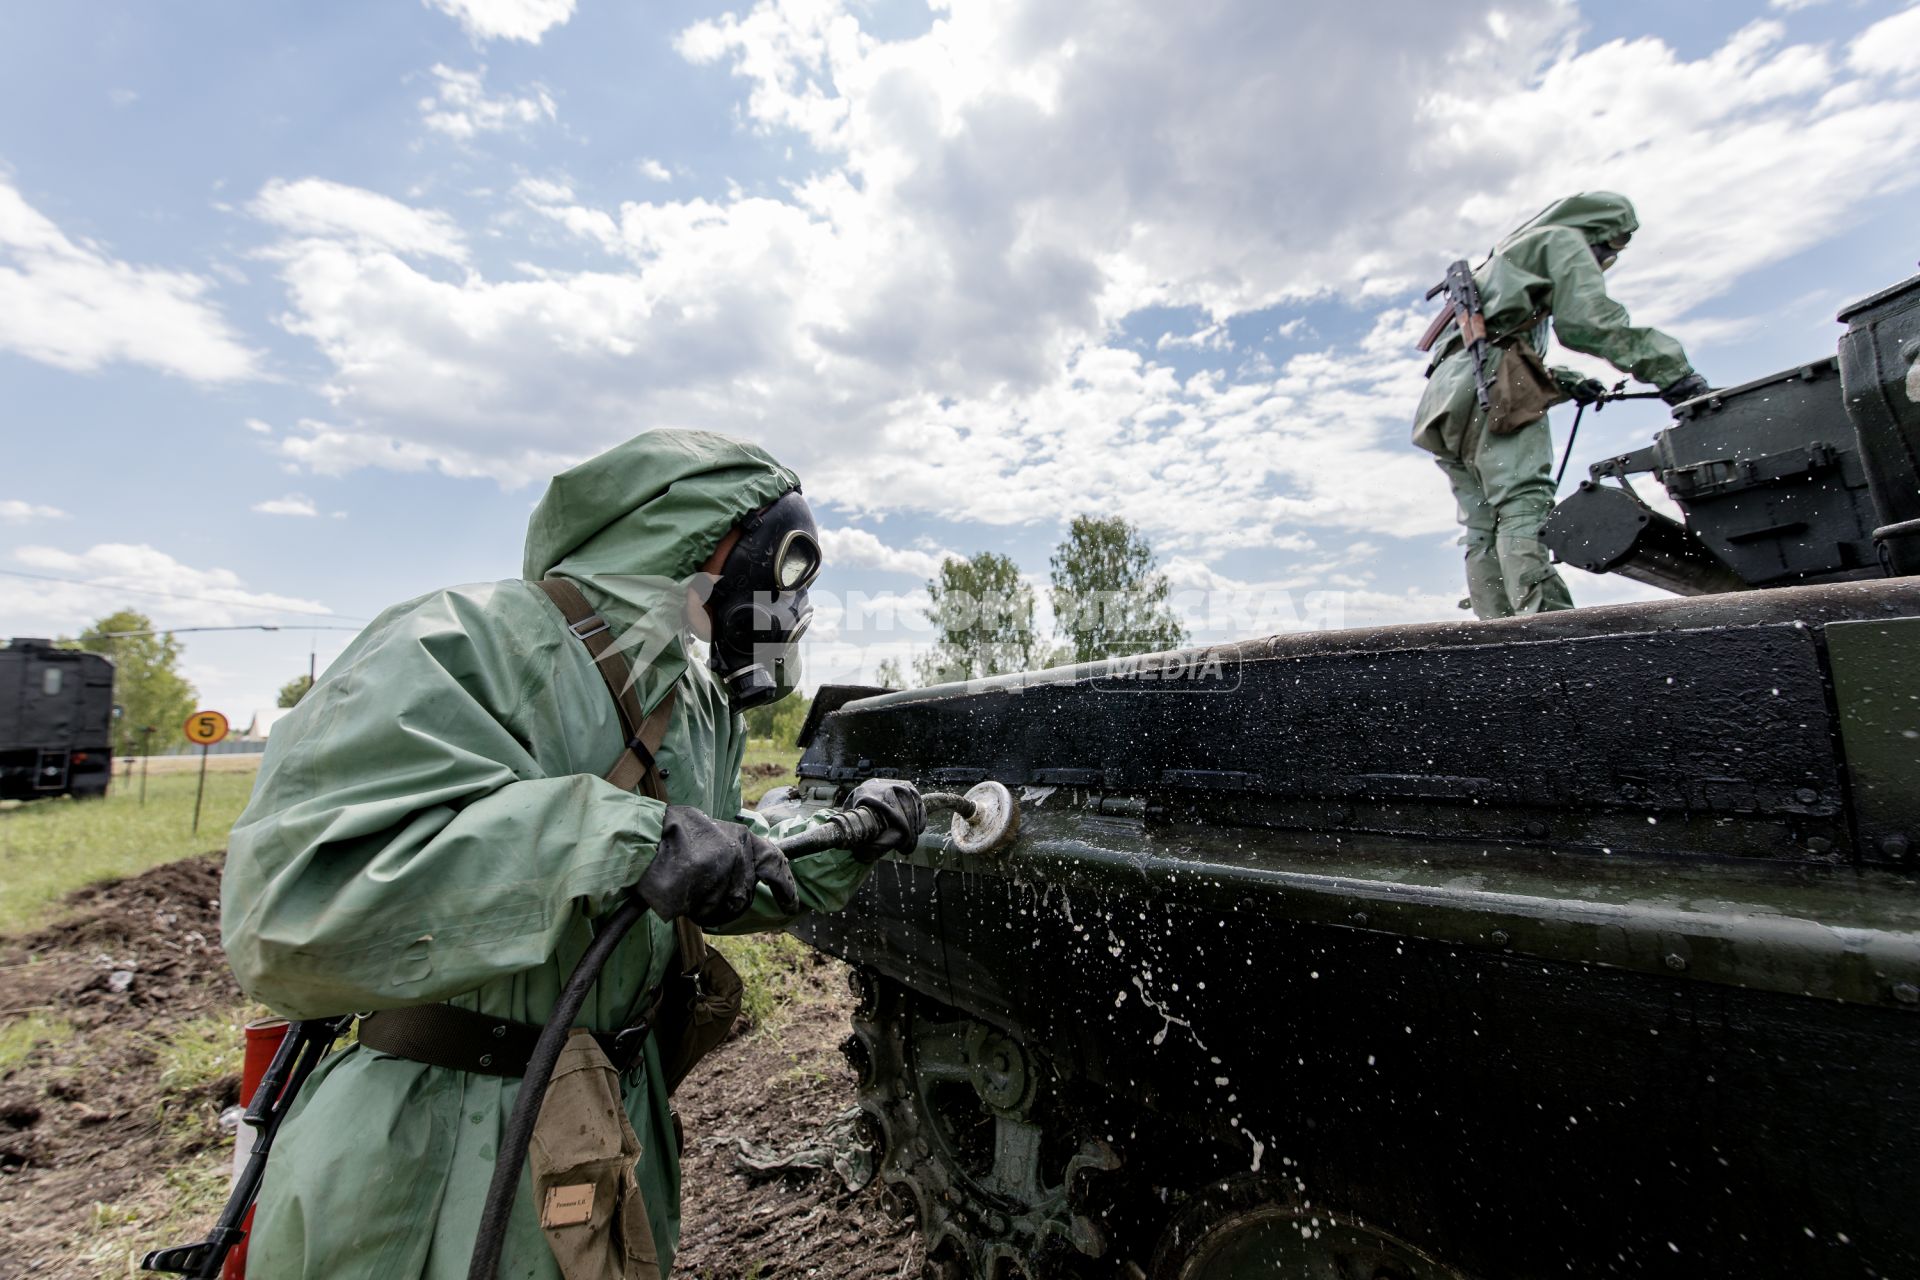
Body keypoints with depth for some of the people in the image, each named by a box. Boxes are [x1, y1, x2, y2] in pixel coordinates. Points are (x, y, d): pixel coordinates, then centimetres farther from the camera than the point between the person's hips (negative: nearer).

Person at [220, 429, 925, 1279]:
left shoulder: (703, 707, 3)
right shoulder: (459, 645, -20)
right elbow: (286, 910, -30)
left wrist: (839, 847, -5)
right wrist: (622, 834, -38)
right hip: (428, 1156, -6)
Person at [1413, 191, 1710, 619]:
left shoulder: (1508, 255, 42)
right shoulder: (1564, 240, 15)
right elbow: (1586, 320, -4)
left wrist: (1565, 382, 31)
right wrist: (1670, 368, -4)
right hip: (1487, 379, -8)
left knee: (1485, 531, -2)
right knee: (1526, 505, -24)